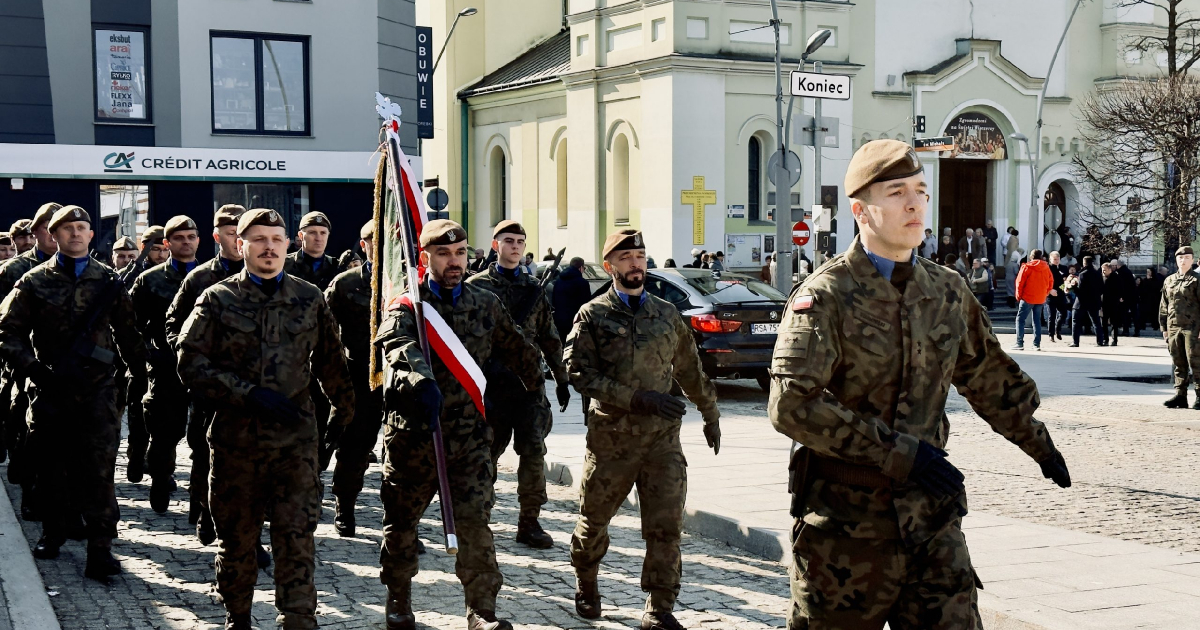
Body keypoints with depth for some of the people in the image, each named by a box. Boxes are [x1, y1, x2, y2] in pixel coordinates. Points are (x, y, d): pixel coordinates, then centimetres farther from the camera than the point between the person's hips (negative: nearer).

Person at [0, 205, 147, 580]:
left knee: (99, 467, -7)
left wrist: (140, 367, 12)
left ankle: (100, 547, -4)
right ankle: (54, 531, 30)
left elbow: (126, 332, 16)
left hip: (97, 389, 0)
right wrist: (33, 368, -10)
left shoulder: (108, 281, 8)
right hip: (50, 389, 1)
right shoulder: (36, 282, 4)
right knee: (52, 464, 11)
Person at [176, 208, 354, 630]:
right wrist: (248, 394, -13)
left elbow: (331, 361, 18)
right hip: (235, 439, 0)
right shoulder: (218, 299, 1)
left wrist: (343, 411, 25)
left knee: (297, 539, -6)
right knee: (236, 538, 11)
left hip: (296, 439, 0)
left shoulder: (310, 299, 7)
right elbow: (192, 365, -5)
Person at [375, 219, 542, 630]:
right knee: (401, 519, 11)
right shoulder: (408, 303, -3)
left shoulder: (486, 304, 9)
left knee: (474, 520, -7)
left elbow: (516, 351, 24)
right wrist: (421, 380, -45)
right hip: (413, 430, -1)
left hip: (470, 433, 1)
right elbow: (397, 343, -26)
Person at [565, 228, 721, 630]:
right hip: (610, 437, -2)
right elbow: (579, 372, -12)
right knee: (594, 520, 12)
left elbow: (690, 370, 20)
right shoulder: (593, 315, -1)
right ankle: (586, 585, 38)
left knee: (666, 527, -5)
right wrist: (637, 398, -19)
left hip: (663, 437, 2)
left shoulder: (666, 314, 9)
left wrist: (710, 414, 26)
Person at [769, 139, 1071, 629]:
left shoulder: (947, 292, 9)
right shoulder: (825, 297, -10)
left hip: (932, 517, 5)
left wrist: (1039, 445, 33)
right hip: (846, 521, -5)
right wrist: (898, 454, -22)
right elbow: (792, 404, -21)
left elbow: (988, 378, 25)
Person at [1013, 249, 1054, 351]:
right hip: (1041, 299, 4)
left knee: (1020, 319, 3)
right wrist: (1045, 294, 16)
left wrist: (1019, 296, 2)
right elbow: (1051, 282, 9)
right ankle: (1037, 344, 7)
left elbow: (1020, 282, -8)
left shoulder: (1027, 267, -7)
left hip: (1027, 298, -4)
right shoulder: (1046, 268, 5)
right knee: (1037, 321, 12)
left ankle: (1020, 343, -5)